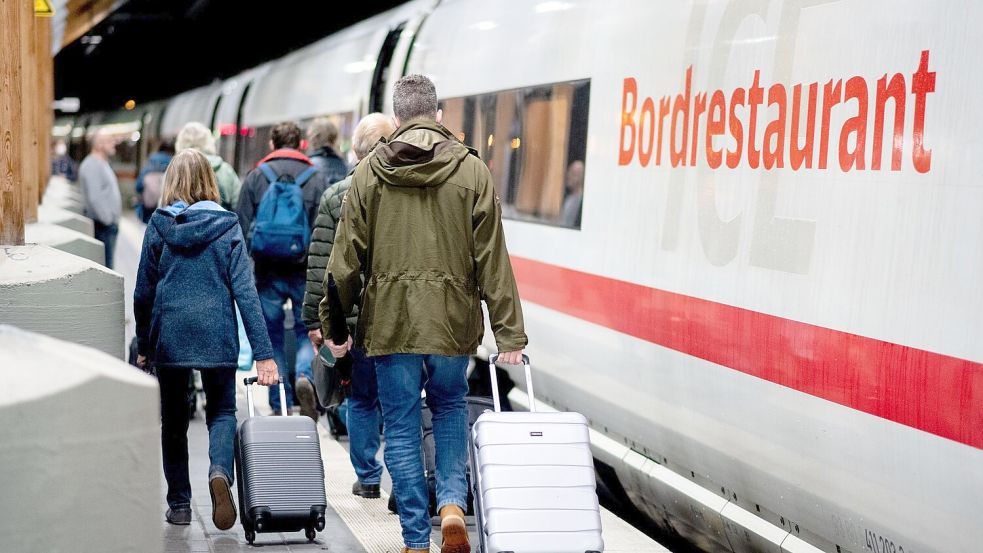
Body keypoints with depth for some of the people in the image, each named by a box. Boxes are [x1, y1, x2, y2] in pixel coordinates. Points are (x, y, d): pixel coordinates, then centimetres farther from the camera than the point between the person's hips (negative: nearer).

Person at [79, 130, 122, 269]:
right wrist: (108, 220, -20)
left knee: (108, 263, 13)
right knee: (105, 264, -9)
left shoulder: (102, 163, 17)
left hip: (109, 223, 10)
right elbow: (94, 198, -24)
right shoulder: (92, 165, -16)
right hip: (102, 225, -10)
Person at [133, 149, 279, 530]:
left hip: (169, 336, 0)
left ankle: (179, 505, 18)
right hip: (217, 336, 0)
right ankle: (220, 471, -15)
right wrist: (263, 352, -8)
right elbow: (245, 291, -7)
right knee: (222, 412, 14)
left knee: (174, 421, 15)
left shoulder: (158, 227, -3)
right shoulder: (227, 227, -3)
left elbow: (144, 292, 1)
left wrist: (143, 345, 13)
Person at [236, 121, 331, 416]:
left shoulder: (256, 177, 2)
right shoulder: (316, 178, 1)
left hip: (267, 271, 0)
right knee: (306, 331, 13)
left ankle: (280, 407, 10)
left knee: (272, 336, 10)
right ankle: (305, 376, -15)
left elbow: (243, 226, 1)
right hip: (305, 271, 0)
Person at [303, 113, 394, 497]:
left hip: (353, 317, 0)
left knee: (361, 399, 15)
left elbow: (320, 266, -1)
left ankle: (368, 478, 22)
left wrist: (314, 320, 4)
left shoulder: (335, 197, -1)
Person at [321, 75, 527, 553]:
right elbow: (492, 261, -3)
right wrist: (509, 334, 0)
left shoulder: (369, 173, -1)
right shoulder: (471, 171, -2)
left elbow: (346, 258, 1)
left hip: (390, 321, -1)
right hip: (453, 320, 1)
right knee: (450, 409, 23)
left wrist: (333, 323, 10)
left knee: (401, 428, 9)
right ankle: (452, 503, 4)